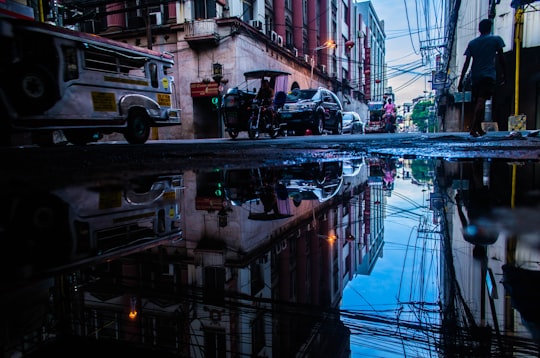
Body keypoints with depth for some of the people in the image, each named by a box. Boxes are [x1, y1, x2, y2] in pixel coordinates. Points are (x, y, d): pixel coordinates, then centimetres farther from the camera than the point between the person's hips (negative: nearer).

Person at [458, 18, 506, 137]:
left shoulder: (472, 43, 11)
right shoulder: (496, 39, 4)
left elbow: (466, 63, 6)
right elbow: (501, 58, 3)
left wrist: (461, 81, 6)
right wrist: (504, 74, 14)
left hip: (475, 77, 4)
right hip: (489, 75, -4)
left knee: (478, 102, 13)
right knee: (481, 101, -15)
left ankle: (479, 128, 19)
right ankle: (473, 128, -29)